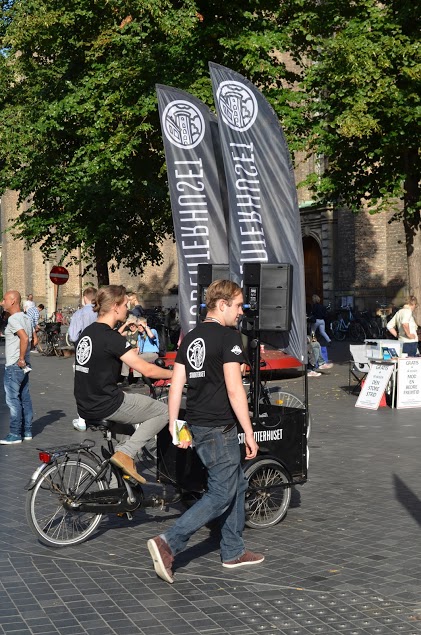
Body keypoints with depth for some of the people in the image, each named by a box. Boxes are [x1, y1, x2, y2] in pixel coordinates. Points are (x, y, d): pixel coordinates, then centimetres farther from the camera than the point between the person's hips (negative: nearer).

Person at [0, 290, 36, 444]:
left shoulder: (13, 319, -16)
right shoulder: (26, 318, 13)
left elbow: (24, 337, -29)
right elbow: (34, 339, 17)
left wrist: (21, 359, -22)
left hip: (14, 366, -9)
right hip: (24, 366, 9)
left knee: (13, 400, -5)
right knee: (25, 398, 12)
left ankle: (15, 434, -3)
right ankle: (27, 431, 17)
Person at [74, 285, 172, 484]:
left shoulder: (87, 332, 9)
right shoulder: (110, 337, -17)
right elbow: (146, 370, -18)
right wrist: (174, 373, -5)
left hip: (86, 405, 9)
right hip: (105, 406, -9)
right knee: (163, 412, 2)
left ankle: (123, 448, 19)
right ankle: (126, 453, -7)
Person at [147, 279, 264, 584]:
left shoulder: (190, 338, 11)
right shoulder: (228, 336, -14)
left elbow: (176, 385, 10)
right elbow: (234, 389, -19)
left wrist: (174, 426, 15)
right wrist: (249, 433, -15)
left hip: (197, 423, 9)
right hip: (219, 428, -9)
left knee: (237, 483, 19)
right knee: (221, 494, -2)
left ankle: (233, 551, 25)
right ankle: (168, 543, -11)